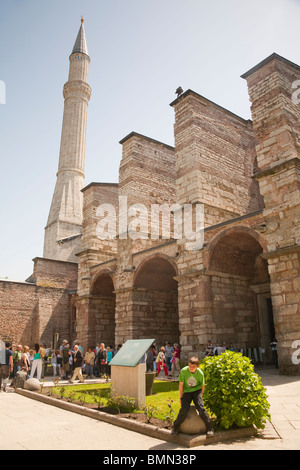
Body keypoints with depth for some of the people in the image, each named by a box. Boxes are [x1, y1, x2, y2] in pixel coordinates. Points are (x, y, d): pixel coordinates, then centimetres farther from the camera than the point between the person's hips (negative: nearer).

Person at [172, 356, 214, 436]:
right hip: (186, 391, 0)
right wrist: (181, 397, -3)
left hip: (196, 390, 0)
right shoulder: (183, 371, -19)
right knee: (184, 408, -19)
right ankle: (175, 427, -1)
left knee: (200, 407, -20)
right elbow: (181, 384, -8)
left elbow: (202, 385, 2)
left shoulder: (200, 373, -15)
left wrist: (200, 396, 1)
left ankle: (209, 428, -5)